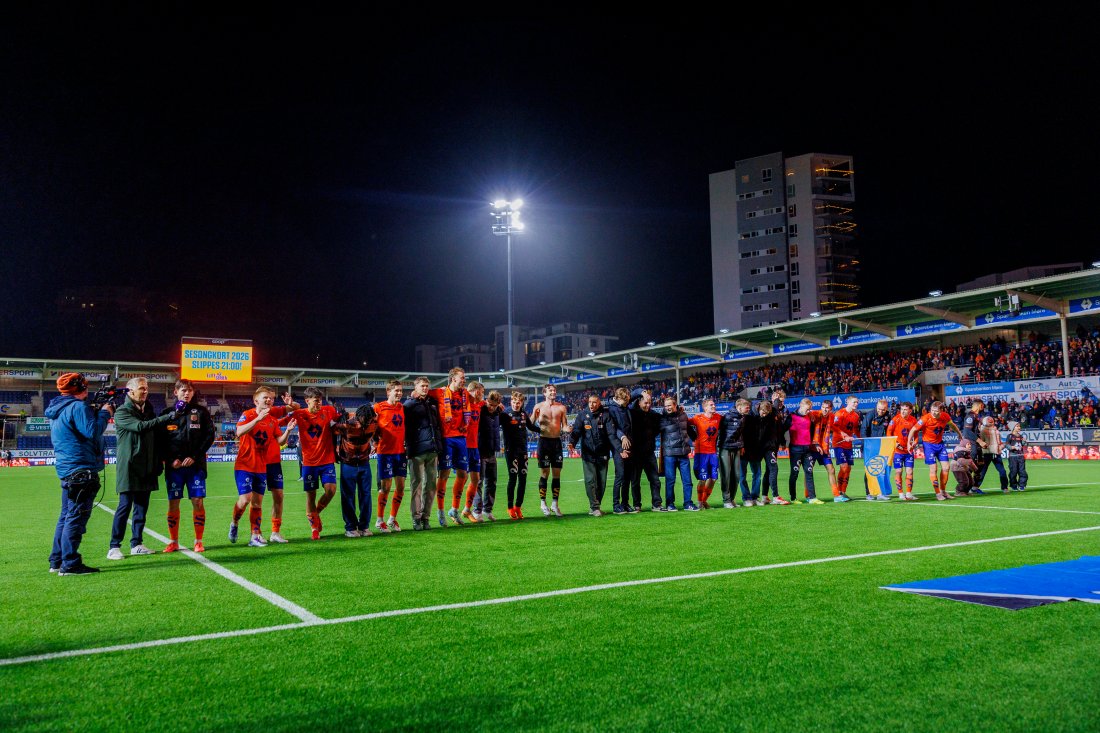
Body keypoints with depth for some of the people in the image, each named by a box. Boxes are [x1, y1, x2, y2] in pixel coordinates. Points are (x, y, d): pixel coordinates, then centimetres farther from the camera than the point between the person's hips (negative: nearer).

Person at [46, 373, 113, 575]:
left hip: (67, 470, 10)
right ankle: (70, 564, -7)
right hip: (81, 469, -10)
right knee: (77, 517, -7)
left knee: (67, 516, 16)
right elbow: (93, 431, -21)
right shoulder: (77, 407, -14)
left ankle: (57, 561, 21)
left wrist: (97, 411, 12)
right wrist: (104, 413, -7)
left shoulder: (58, 409, 17)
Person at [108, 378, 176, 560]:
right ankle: (114, 546, 0)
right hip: (129, 468, -6)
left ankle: (136, 544, 15)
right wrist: (167, 418, -28)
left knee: (142, 506, 8)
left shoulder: (148, 410, 15)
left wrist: (158, 462, 16)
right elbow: (140, 427, -23)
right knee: (125, 506, -6)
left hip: (146, 469, 6)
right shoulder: (122, 412, -6)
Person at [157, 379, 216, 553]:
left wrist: (195, 457, -7)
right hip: (174, 466, 1)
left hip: (196, 465, -1)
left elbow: (210, 435, 1)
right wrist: (170, 460, -7)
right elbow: (159, 440, 5)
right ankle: (173, 541, 15)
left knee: (198, 502, -2)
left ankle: (198, 541, 8)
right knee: (173, 503, 3)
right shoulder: (166, 413, 6)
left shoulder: (201, 411, 5)